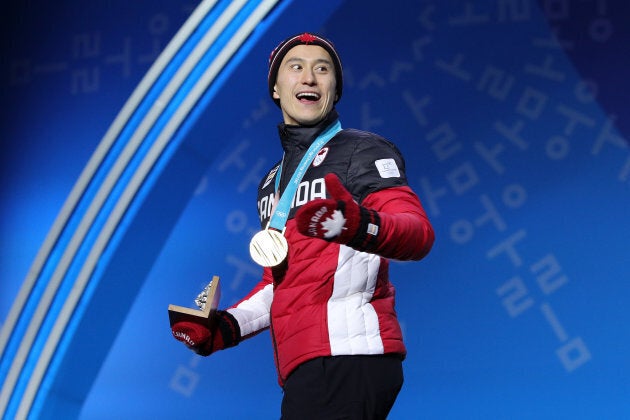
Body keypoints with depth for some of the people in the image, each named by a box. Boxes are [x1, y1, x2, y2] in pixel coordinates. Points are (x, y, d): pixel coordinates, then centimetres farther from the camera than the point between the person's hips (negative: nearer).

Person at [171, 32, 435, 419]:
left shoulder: (363, 151, 0)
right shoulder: (272, 183, 25)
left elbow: (418, 233, -17)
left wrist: (360, 227, -38)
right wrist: (226, 328, 16)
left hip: (347, 358, -8)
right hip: (303, 366, 8)